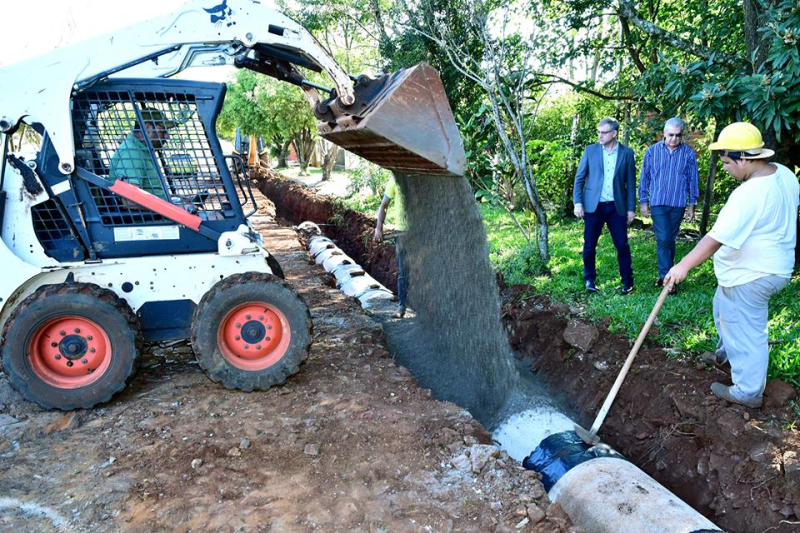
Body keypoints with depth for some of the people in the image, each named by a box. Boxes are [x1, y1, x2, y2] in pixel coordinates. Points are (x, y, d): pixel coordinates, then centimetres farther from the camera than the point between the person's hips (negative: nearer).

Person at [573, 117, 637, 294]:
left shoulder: (627, 153, 3)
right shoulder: (590, 150, 2)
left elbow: (631, 183, 5)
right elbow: (579, 178, 2)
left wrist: (631, 208, 1)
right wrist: (577, 202, -7)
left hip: (617, 207, 0)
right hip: (593, 206, 0)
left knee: (622, 245, 2)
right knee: (589, 246, 5)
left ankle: (627, 281, 16)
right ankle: (589, 279, 21)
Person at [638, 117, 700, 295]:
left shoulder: (688, 153, -2)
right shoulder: (652, 151, -2)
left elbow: (692, 180, 4)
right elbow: (644, 178, 4)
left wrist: (692, 205, 4)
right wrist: (643, 202, 3)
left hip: (678, 204, 1)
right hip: (658, 203, -1)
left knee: (671, 240, 10)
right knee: (663, 240, -7)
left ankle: (665, 273, 21)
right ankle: (667, 277, -3)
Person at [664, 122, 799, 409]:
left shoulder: (748, 194, -31)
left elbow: (717, 238, -32)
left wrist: (684, 265, -29)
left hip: (750, 276, -10)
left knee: (744, 331, 5)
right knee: (725, 310, 29)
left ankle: (748, 392, 20)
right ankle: (727, 353, 51)